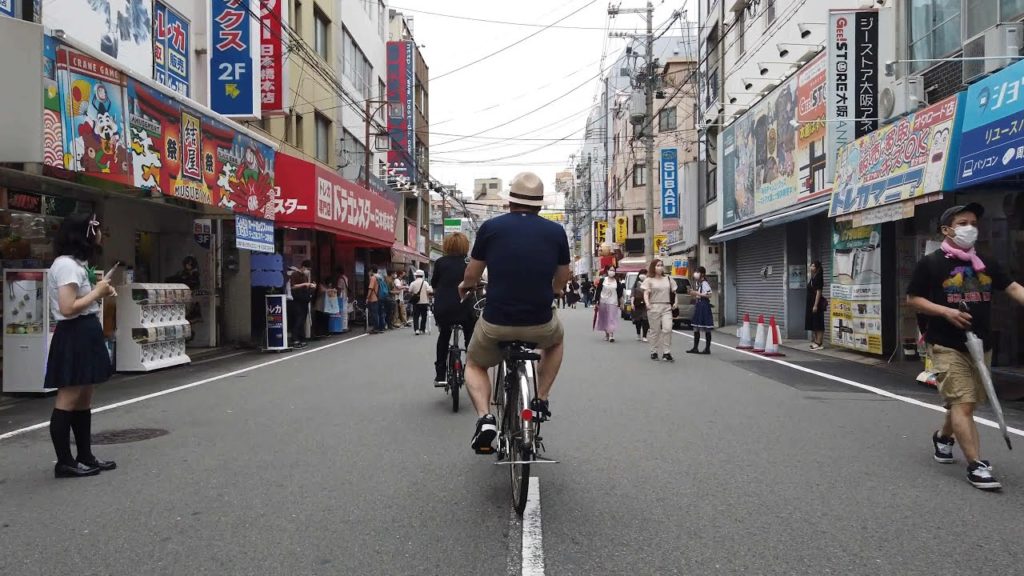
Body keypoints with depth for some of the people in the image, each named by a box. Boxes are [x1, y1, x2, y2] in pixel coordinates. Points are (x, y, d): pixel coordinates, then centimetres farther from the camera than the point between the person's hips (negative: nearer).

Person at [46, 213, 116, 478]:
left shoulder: (78, 264, 17)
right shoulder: (66, 265, -15)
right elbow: (67, 308, -23)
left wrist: (100, 292, 5)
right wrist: (97, 292, -13)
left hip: (87, 333, 11)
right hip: (74, 336, -11)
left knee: (84, 398, 14)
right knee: (68, 400, -4)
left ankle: (85, 456, 21)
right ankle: (64, 462, 3)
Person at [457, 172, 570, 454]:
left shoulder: (491, 227, -3)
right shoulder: (556, 232, 1)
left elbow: (471, 276, 5)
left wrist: (464, 286, 29)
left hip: (496, 323, -1)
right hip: (540, 325, 1)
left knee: (474, 365, 28)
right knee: (556, 340, 37)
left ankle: (485, 418, 3)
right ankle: (541, 399, 26)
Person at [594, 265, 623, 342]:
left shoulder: (617, 282, 3)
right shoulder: (602, 280, 1)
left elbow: (620, 294, 6)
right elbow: (598, 292, 1)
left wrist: (620, 304, 3)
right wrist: (596, 302, -3)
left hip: (613, 303, -1)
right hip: (603, 302, 1)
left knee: (612, 319, -9)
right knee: (604, 319, 8)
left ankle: (611, 335, -14)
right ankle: (606, 334, 22)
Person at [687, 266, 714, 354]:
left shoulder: (704, 283, -13)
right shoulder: (697, 283, 14)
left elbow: (709, 295, -22)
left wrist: (697, 293, -19)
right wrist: (693, 293, 4)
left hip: (704, 306, -9)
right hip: (697, 305, 9)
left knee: (706, 329, -1)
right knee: (696, 328, 10)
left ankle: (707, 348, 4)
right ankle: (695, 348, 16)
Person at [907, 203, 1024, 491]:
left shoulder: (986, 264, 11)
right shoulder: (930, 264, -6)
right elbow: (912, 299, -4)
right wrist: (946, 311, -17)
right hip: (947, 346, -6)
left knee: (967, 402, 17)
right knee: (962, 402, -11)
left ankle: (943, 436, 43)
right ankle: (976, 466, -9)